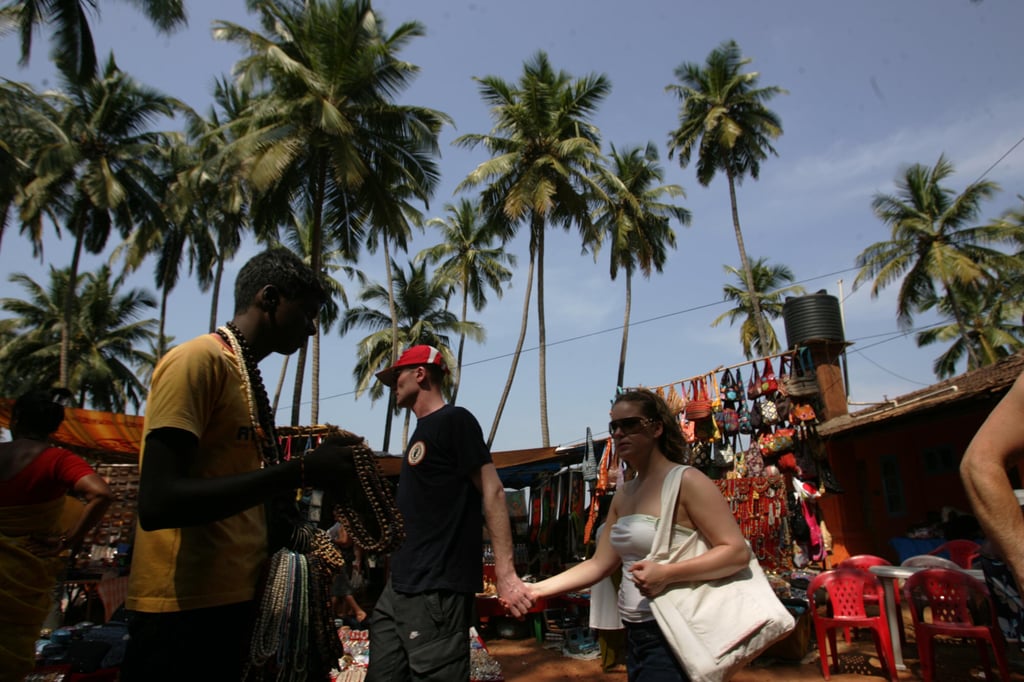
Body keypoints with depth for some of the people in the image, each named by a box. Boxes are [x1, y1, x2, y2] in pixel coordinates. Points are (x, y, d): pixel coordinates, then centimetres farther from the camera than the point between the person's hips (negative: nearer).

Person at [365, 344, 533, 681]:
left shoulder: (455, 420, -8)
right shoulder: (423, 430, 17)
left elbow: (492, 492, -15)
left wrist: (505, 573, -21)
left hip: (437, 588, -9)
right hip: (401, 584, 9)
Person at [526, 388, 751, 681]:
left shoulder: (686, 481, -14)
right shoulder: (623, 494, 9)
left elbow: (738, 552, -18)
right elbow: (599, 564, 7)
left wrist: (667, 574, -28)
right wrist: (538, 589, -2)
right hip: (635, 634, 7)